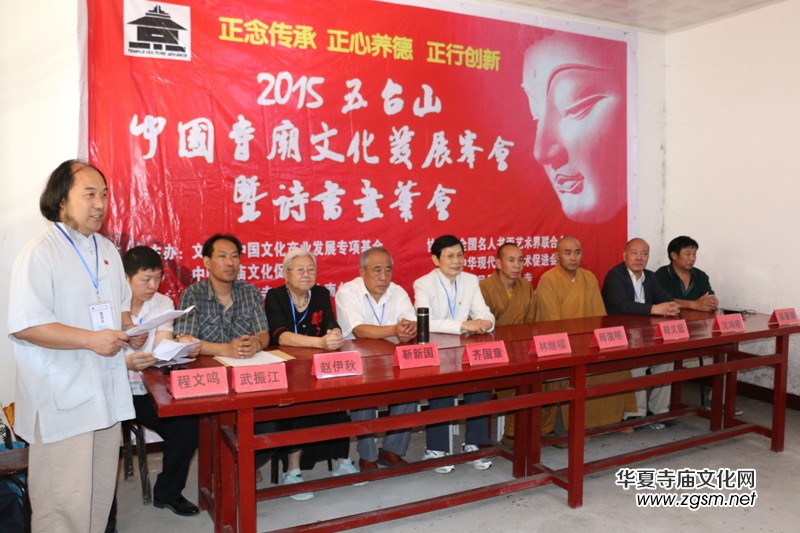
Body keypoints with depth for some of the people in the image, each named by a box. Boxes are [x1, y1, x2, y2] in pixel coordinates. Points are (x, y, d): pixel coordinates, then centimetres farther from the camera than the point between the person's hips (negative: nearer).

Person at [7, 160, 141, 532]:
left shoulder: (107, 250, 12)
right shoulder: (40, 252, -11)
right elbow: (24, 325, -17)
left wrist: (130, 330, 2)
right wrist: (91, 339, -23)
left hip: (107, 394, 7)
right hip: (62, 400, -7)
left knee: (100, 497, 16)